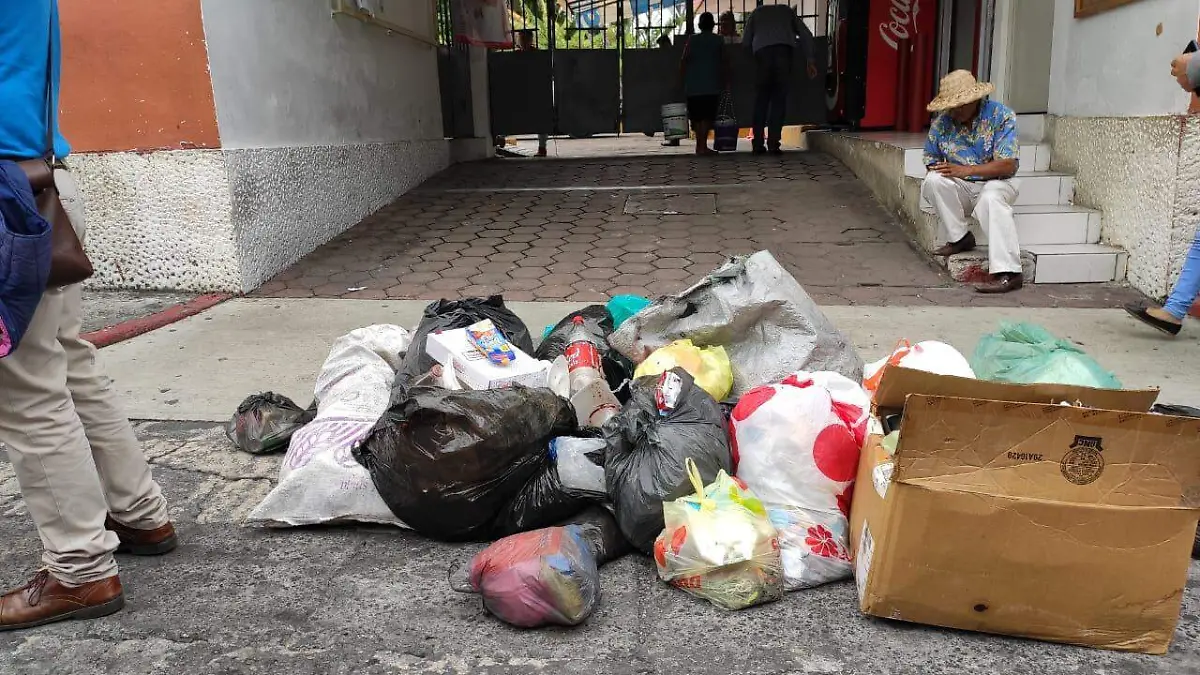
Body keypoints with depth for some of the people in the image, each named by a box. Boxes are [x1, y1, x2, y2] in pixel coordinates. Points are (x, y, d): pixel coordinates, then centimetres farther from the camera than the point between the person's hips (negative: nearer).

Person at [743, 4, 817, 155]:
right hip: (785, 50, 0)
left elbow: (745, 41, 18)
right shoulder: (787, 11, 32)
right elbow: (806, 34, 20)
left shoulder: (757, 12, 30)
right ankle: (774, 144, -7)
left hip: (762, 51, 0)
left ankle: (758, 144, -3)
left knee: (761, 99, 5)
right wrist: (811, 61, 16)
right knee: (779, 99, 1)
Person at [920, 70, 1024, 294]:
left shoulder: (1002, 116, -13)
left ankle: (1008, 272, -43)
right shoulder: (942, 121, -2)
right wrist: (938, 169, -14)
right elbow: (931, 160, 10)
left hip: (996, 182, -4)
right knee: (933, 180, -26)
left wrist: (966, 170, -27)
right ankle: (960, 238, -13)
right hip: (961, 188, 4)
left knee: (991, 199, -38)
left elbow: (1008, 166, -20)